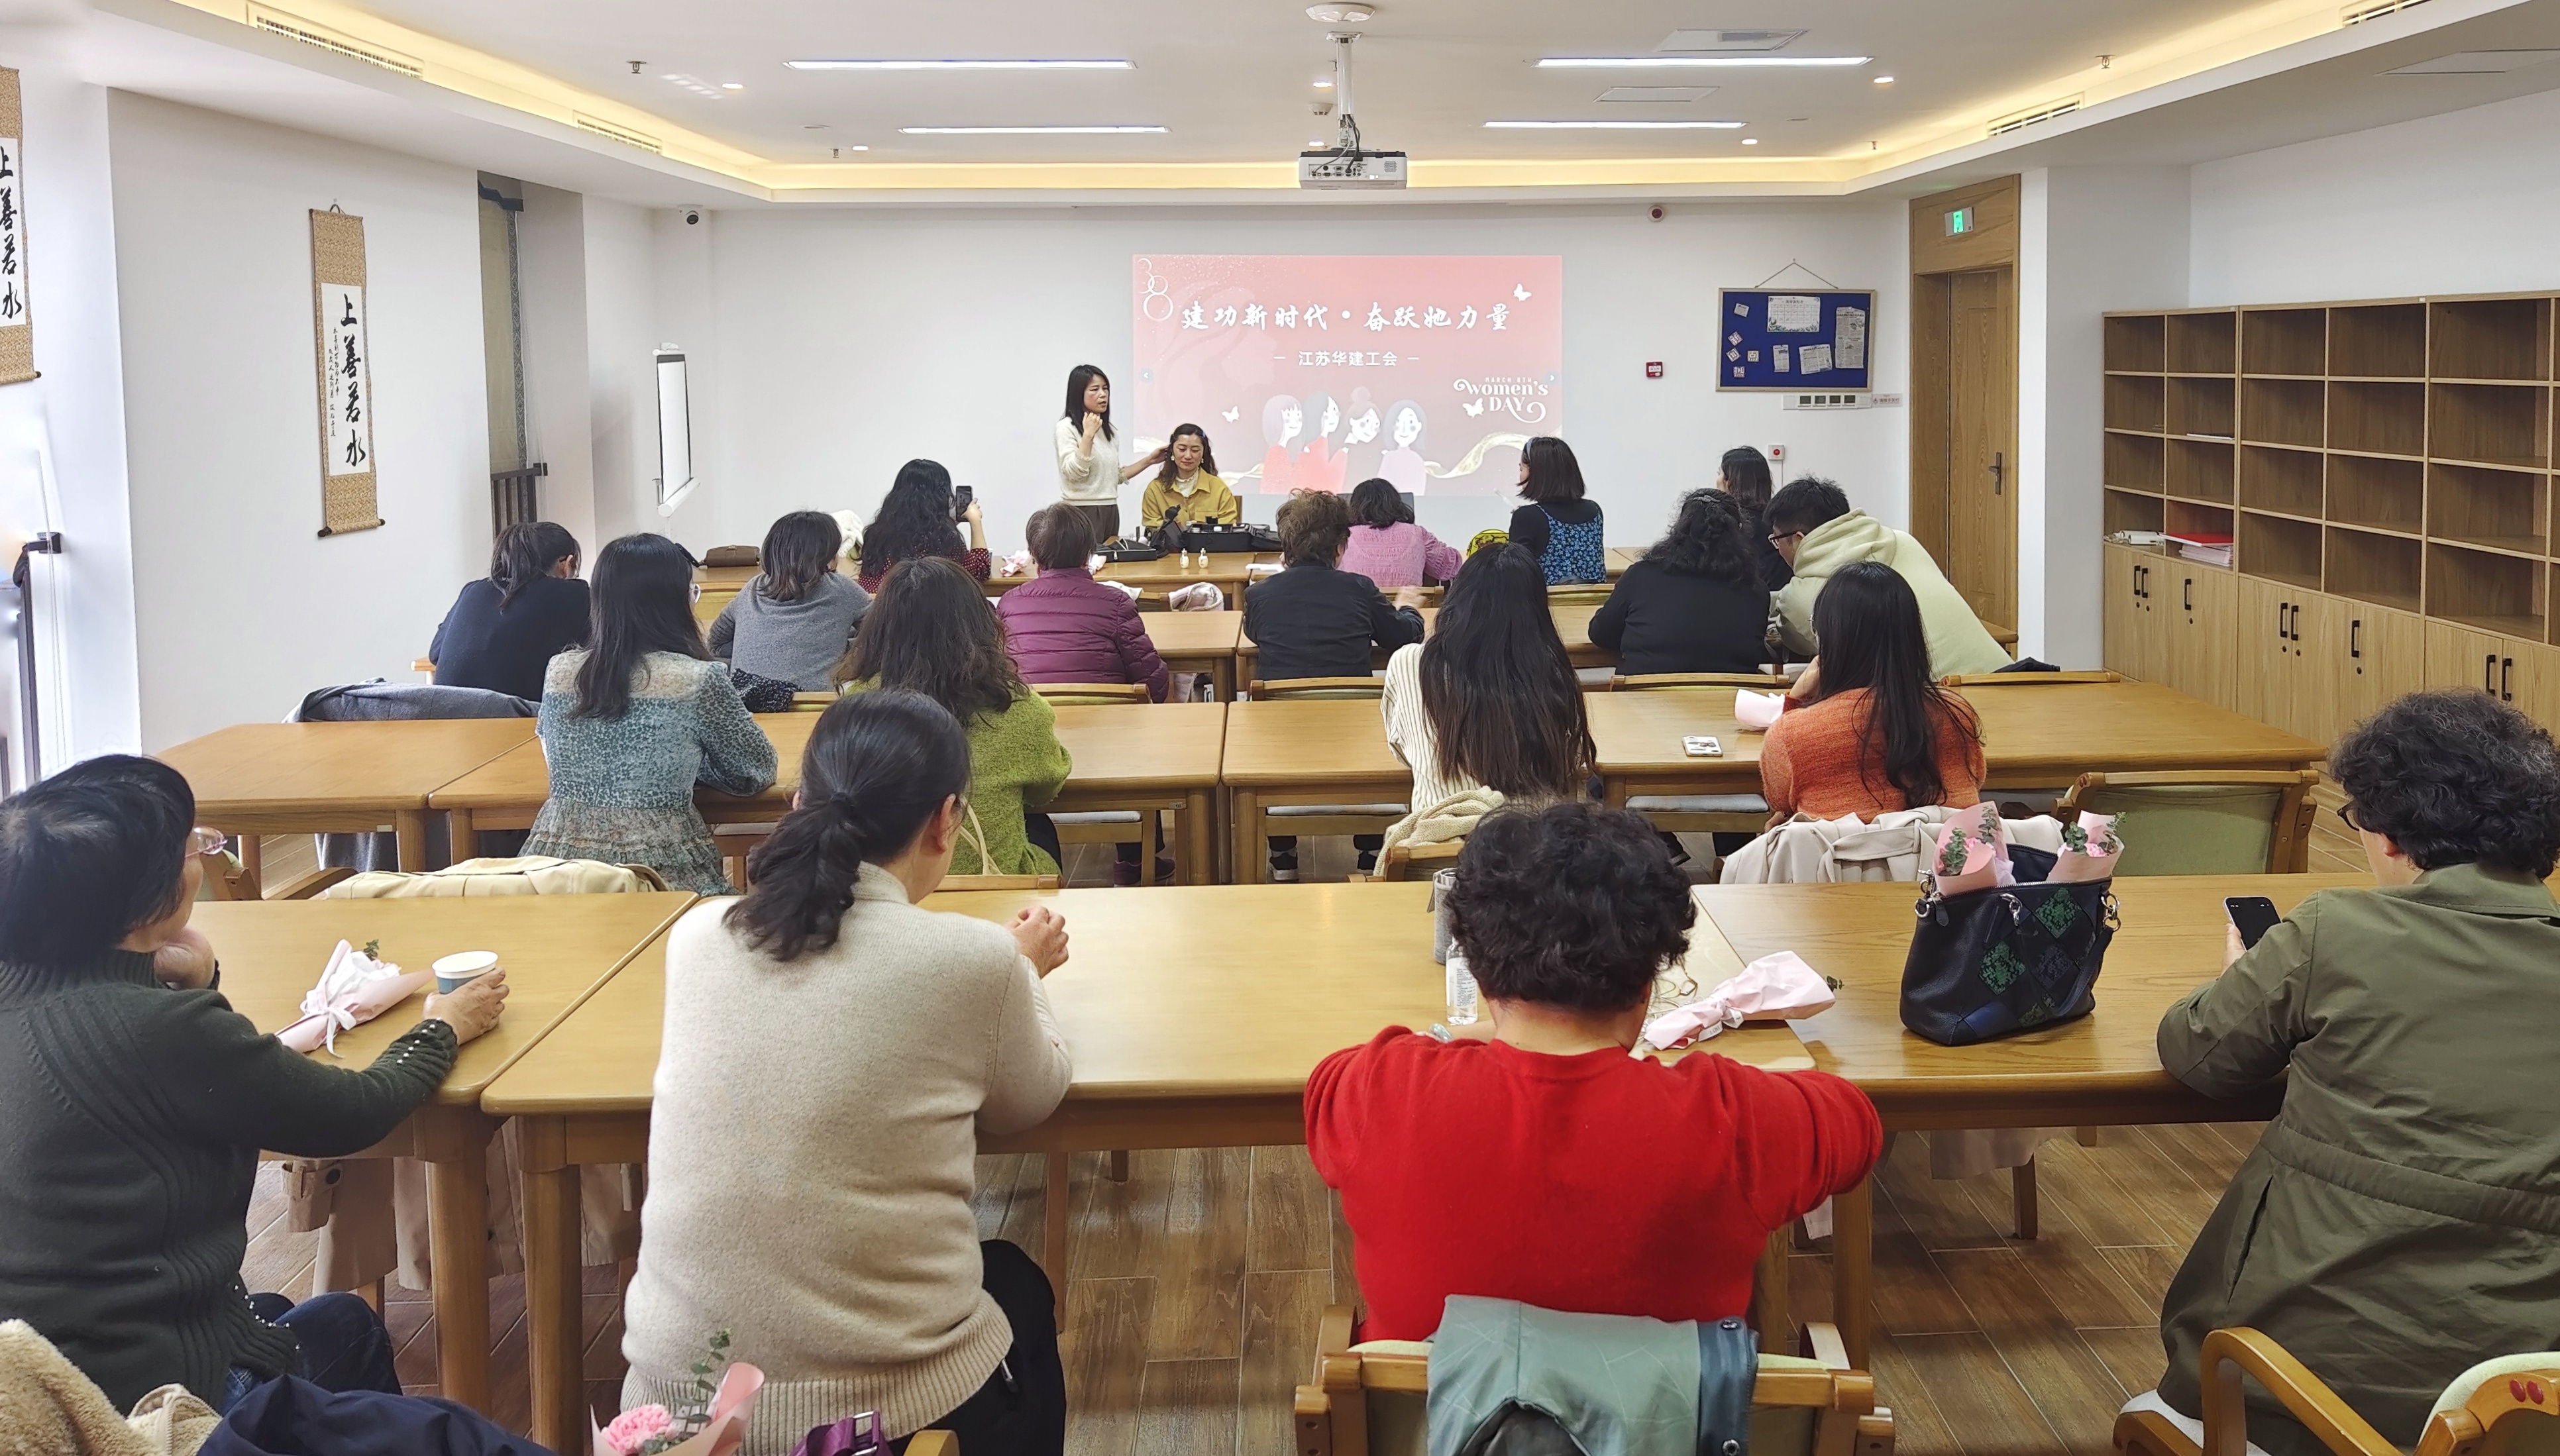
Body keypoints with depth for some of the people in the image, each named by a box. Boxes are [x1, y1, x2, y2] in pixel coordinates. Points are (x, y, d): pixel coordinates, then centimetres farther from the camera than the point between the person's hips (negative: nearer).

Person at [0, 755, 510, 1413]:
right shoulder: (158, 1030, -26)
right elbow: (352, 1112, -11)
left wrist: (194, 982, -1)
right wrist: (443, 1030, 7)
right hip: (135, 1386, -7)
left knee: (271, 1312, 33)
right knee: (347, 1329, 24)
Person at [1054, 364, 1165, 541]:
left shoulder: (1109, 431, 14)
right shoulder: (1067, 427, -6)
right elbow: (1073, 473, -17)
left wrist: (1149, 460, 15)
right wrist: (1088, 435, -21)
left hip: (1109, 511, 7)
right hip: (1081, 512, -7)